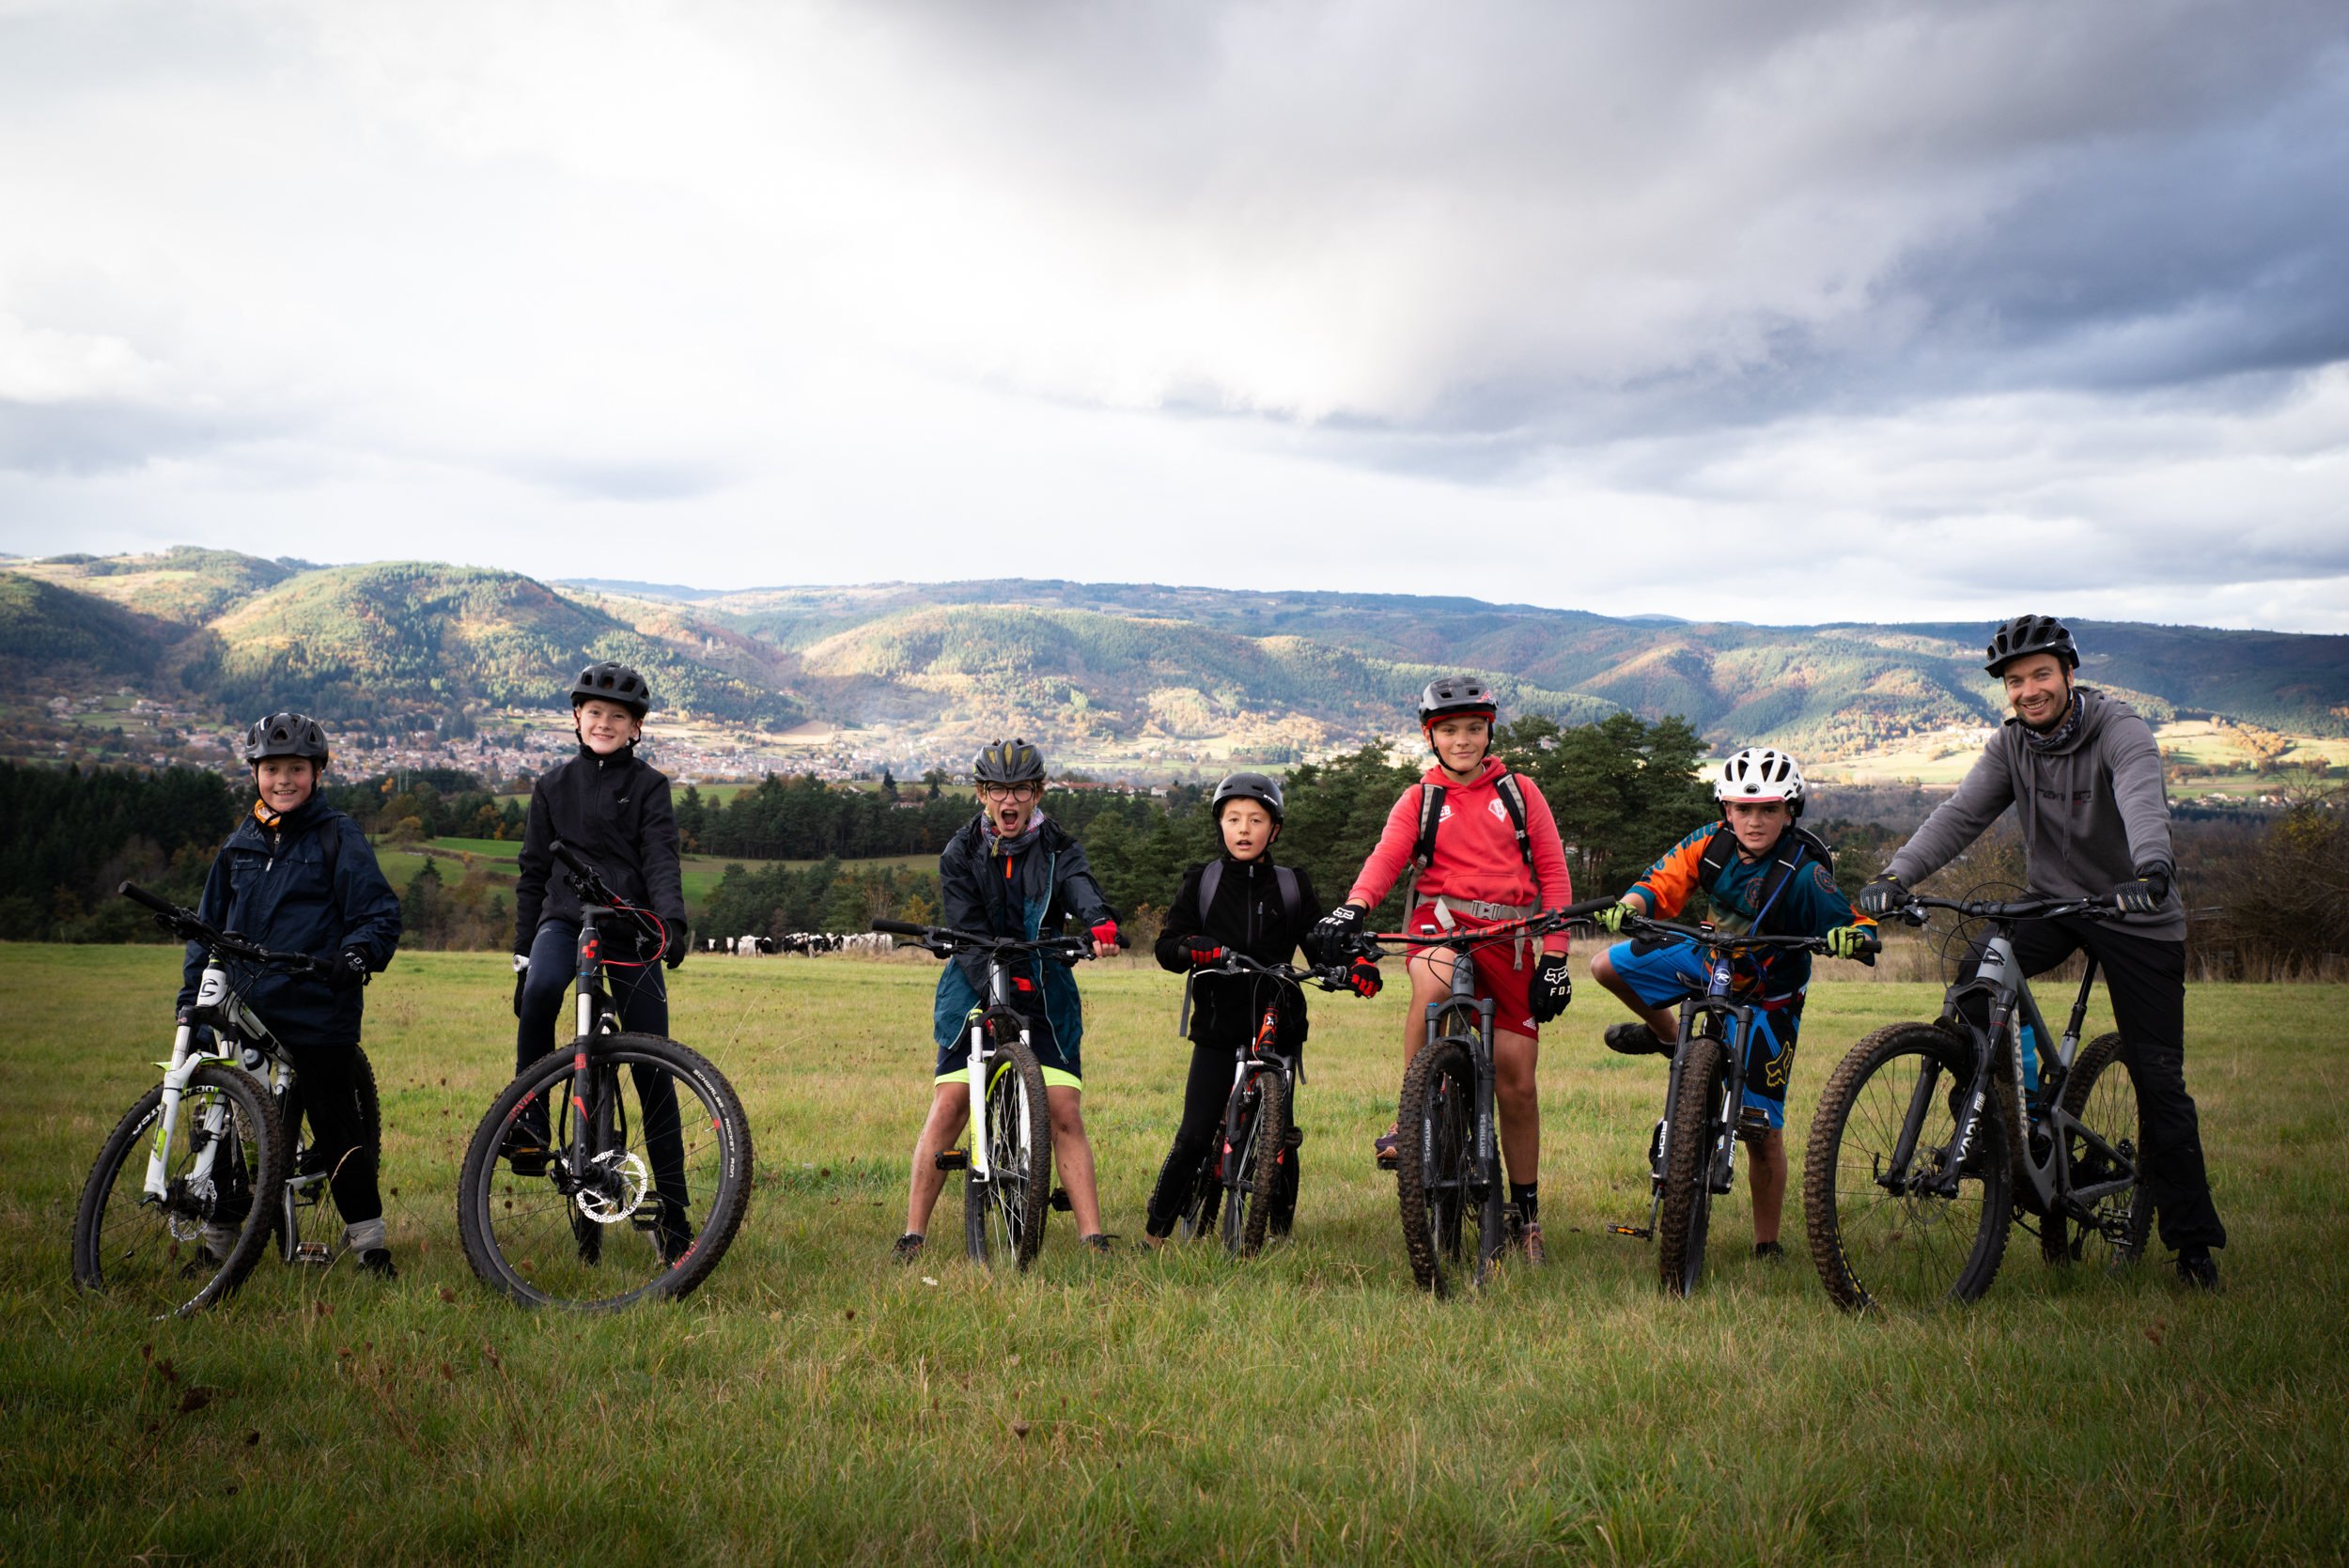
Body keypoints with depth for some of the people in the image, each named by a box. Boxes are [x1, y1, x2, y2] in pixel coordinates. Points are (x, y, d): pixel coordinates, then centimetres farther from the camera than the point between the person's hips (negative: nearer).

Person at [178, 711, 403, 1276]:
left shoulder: (338, 837, -2)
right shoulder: (241, 843, 14)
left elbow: (381, 915, -7)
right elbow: (209, 924, 21)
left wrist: (356, 955, -26)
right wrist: (192, 994, 14)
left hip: (317, 1010, -5)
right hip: (242, 1006, 5)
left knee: (335, 1125, -4)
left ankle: (368, 1240, 7)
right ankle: (218, 1239, 26)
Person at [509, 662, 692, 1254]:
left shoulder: (649, 785, 6)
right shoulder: (553, 786, 11)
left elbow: (661, 861, -7)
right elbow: (532, 874, 14)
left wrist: (673, 921, -25)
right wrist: (523, 955, 9)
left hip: (632, 932, -1)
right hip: (565, 920, 1)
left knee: (655, 1076, -2)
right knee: (541, 991, -36)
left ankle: (673, 1212, 6)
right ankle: (529, 1117, -16)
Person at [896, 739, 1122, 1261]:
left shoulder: (1058, 849, -1)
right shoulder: (961, 853, -1)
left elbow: (1081, 886, -23)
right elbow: (966, 932, -11)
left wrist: (1100, 922, -47)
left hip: (1045, 993, 0)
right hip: (976, 992, 0)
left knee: (1064, 1113, -8)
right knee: (948, 1107, -9)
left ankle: (1093, 1237, -4)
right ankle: (913, 1234, 0)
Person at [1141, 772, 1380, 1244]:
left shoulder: (1292, 885, 10)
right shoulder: (1201, 881, 7)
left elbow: (1319, 948, 8)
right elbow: (1167, 947, 1)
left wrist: (1357, 965, -12)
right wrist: (1195, 947, -21)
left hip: (1278, 1026, 1)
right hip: (1218, 1027, -1)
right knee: (1195, 1135, -6)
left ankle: (1282, 1229, 21)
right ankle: (1156, 1229, 8)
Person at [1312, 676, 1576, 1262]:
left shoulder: (1519, 793, 11)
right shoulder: (1419, 801, 10)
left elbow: (1553, 873, 8)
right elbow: (1386, 857, -8)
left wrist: (1554, 955, -2)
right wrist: (1354, 906, -29)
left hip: (1508, 934, 1)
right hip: (1442, 919, -1)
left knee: (1516, 1083, 0)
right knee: (1433, 980, -38)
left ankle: (1525, 1209, 19)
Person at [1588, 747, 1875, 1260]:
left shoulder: (1805, 874, -29)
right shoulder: (1713, 842, -16)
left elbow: (1861, 929, -29)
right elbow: (1663, 882, -11)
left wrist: (1854, 937, -53)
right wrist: (1629, 905, -32)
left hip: (1765, 995, -5)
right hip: (1710, 958, 5)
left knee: (1762, 1133, -5)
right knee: (1608, 966, -2)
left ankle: (1767, 1246, 13)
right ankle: (1669, 1036, 24)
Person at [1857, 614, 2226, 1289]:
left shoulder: (2120, 730, -17)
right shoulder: (2011, 746, -3)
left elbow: (2143, 802, -36)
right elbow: (1960, 814, -14)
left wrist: (2151, 868, -57)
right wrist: (1898, 875, -30)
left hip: (2137, 914, -4)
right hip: (2054, 902, 4)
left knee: (2158, 1079, -2)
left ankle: (2193, 1240, 12)